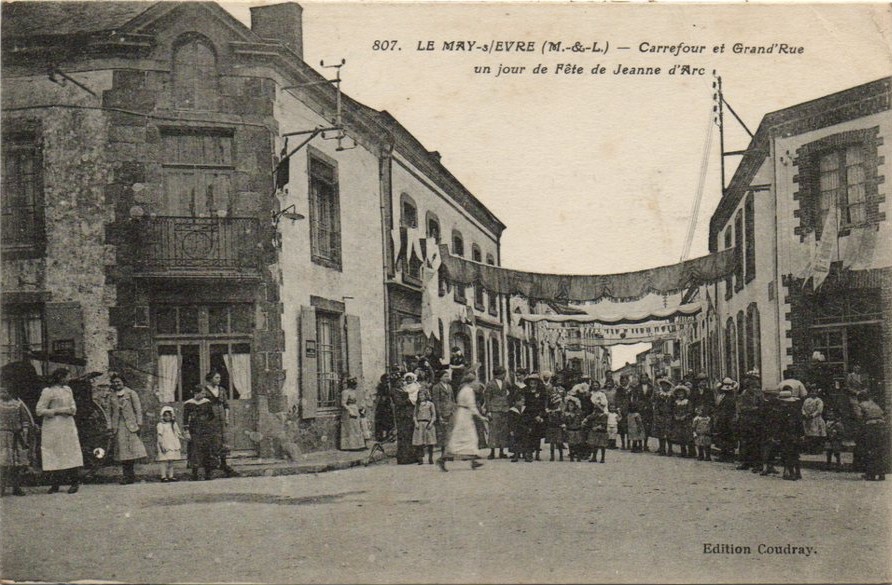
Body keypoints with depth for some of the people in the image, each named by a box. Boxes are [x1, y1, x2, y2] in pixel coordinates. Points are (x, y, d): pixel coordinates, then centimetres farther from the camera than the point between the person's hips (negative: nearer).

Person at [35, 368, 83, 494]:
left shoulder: (68, 390, 14)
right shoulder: (48, 392, -6)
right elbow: (39, 410, -9)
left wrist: (71, 410, -2)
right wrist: (58, 411, -14)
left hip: (68, 426, 5)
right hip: (53, 428, -5)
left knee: (71, 453, -1)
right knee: (55, 454, -2)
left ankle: (74, 482, 2)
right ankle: (55, 484, 4)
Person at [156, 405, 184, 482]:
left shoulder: (174, 424, 12)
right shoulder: (160, 425, -4)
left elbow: (178, 435, 17)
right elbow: (159, 436, -9)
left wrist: (180, 446, 16)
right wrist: (161, 445, -19)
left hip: (173, 446, 5)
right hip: (165, 446, -5)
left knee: (171, 461, 8)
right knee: (164, 461, -8)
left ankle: (171, 476, 12)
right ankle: (163, 476, -5)